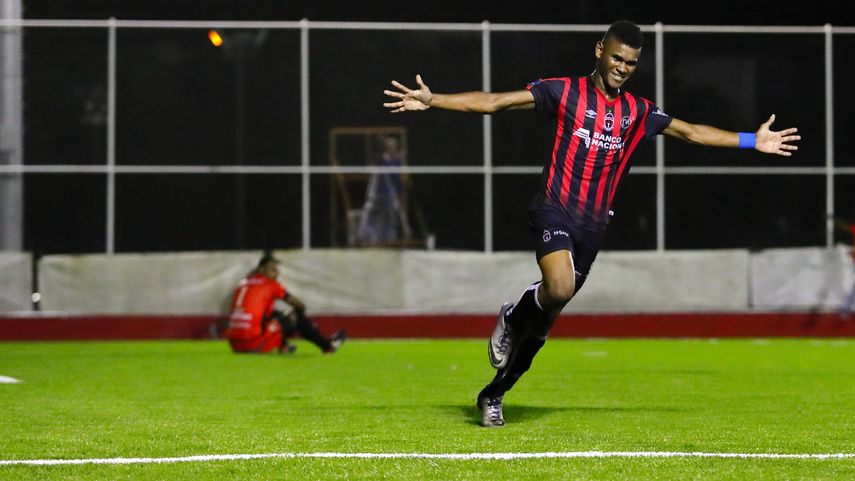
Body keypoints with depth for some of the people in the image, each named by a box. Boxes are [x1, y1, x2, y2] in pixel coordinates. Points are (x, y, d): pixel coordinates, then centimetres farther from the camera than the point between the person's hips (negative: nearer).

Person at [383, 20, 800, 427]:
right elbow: (495, 101, -6)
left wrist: (753, 141, 19)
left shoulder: (638, 112, 10)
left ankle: (493, 394, 21)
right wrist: (433, 100, -15)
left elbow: (691, 132, 22)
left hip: (593, 224, 4)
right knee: (560, 288, -32)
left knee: (545, 317, 7)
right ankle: (511, 318, 1)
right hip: (554, 209, -4)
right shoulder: (565, 92, -2)